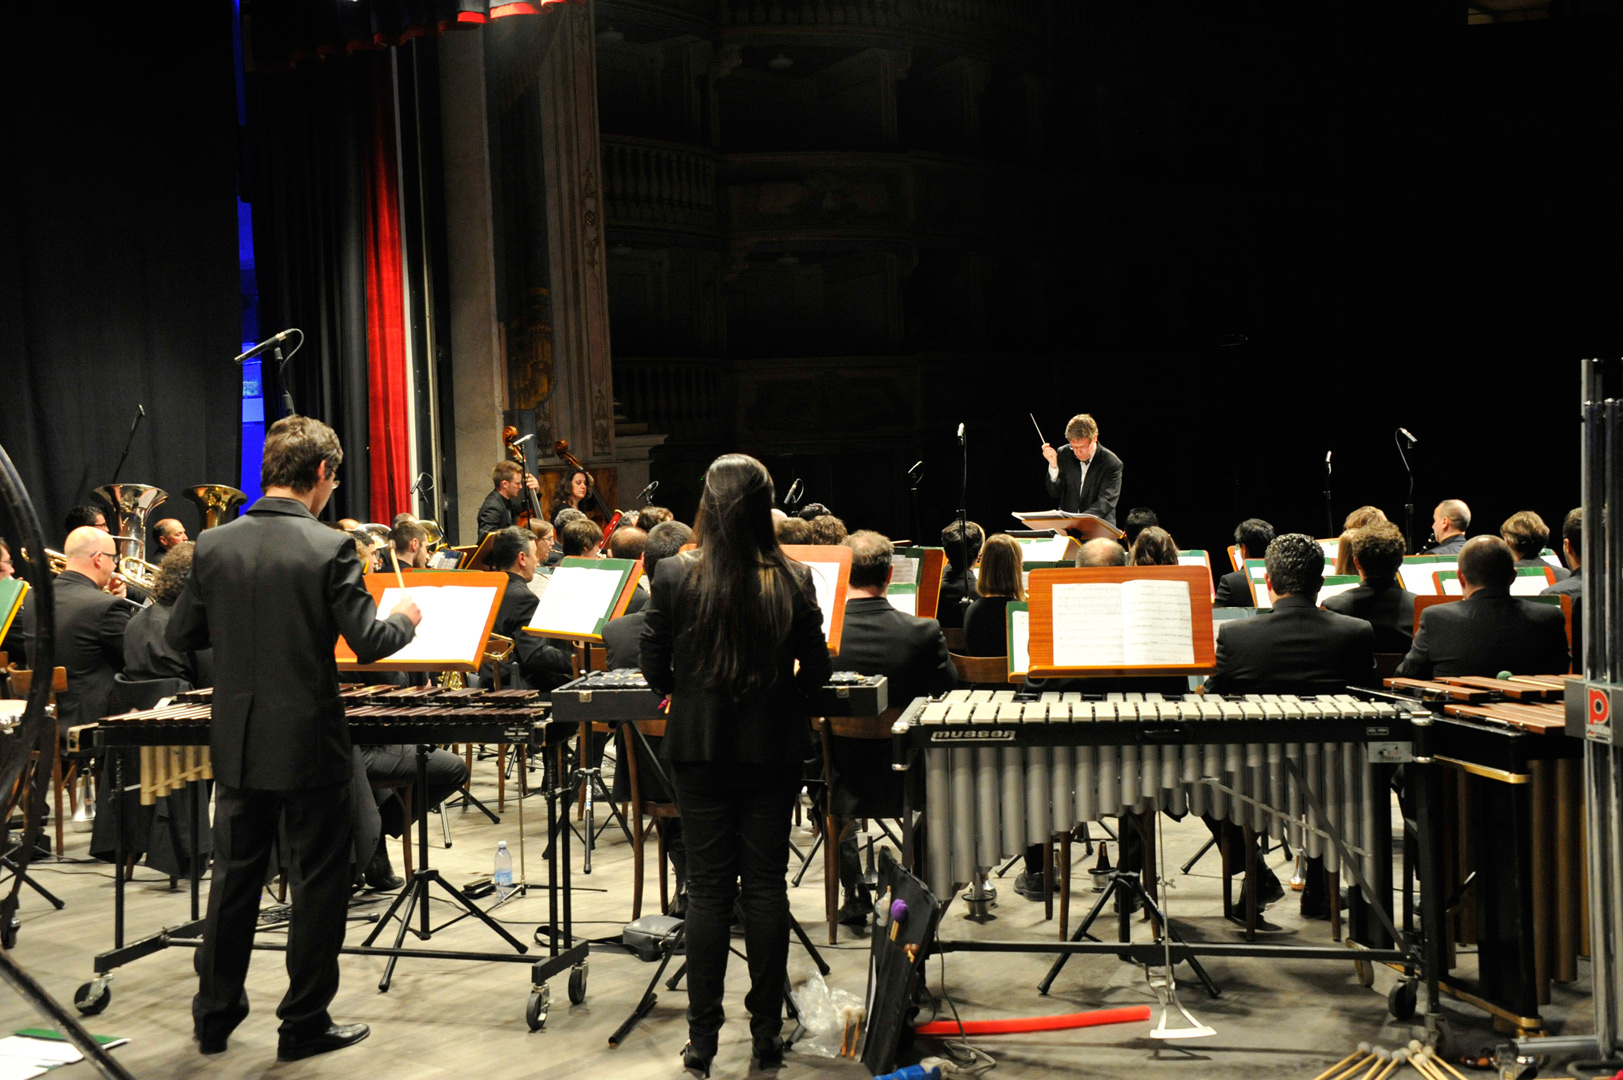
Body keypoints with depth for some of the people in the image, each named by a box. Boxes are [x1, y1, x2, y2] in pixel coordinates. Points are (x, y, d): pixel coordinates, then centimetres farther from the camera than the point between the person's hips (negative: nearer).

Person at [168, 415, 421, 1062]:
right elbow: (368, 644, -17)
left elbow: (179, 637, 6)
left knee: (235, 876, 18)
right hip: (309, 745, -5)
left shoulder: (213, 546, -1)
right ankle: (305, 1026, 18)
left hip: (238, 744, 5)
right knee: (318, 884, 9)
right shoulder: (330, 548, -15)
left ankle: (215, 1015, 30)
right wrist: (404, 619, 3)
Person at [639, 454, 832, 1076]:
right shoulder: (792, 582, -8)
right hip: (772, 749, 1)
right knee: (766, 885, 10)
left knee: (707, 888, 8)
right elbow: (817, 670, -2)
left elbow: (654, 669, -4)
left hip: (699, 748, 0)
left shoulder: (674, 576, -10)